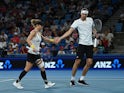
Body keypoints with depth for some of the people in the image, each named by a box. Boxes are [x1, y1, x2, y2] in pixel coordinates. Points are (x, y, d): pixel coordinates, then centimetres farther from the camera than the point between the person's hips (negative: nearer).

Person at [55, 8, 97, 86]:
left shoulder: (90, 20, 7)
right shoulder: (77, 22, -6)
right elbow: (69, 31, -15)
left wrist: (95, 33, 2)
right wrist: (60, 38, -27)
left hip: (90, 44, 4)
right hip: (82, 44, -4)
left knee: (89, 63, -2)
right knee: (77, 62, -7)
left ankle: (81, 79, 12)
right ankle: (72, 79, 7)